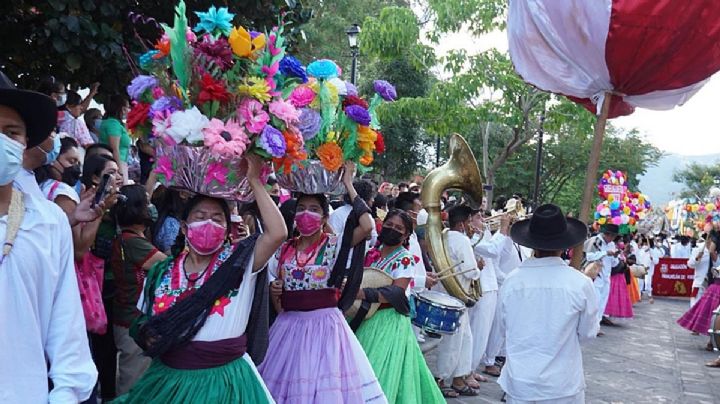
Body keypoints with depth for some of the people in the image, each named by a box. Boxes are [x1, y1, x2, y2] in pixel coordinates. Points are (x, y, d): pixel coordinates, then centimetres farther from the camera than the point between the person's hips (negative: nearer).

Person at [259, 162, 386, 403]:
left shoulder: (334, 245, -4)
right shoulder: (284, 250, 7)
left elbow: (367, 226, -23)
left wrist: (348, 186, -14)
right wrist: (273, 291, -8)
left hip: (324, 325, -4)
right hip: (288, 327, 4)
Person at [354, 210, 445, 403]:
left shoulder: (405, 259, -9)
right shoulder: (372, 253, 10)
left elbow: (396, 293, -22)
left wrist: (364, 294, -32)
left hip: (390, 323, -6)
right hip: (367, 320, 6)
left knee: (382, 373, -7)